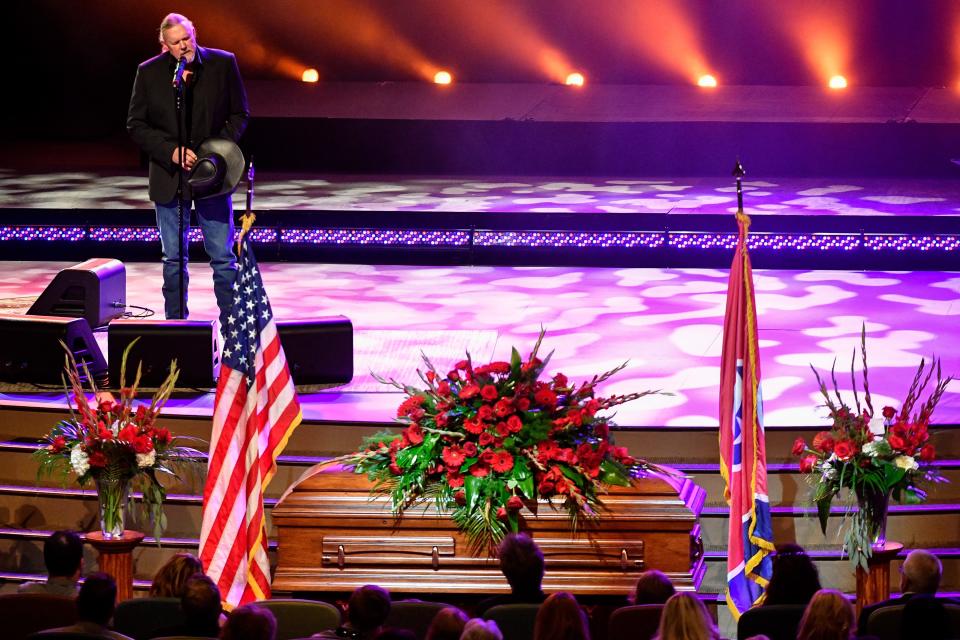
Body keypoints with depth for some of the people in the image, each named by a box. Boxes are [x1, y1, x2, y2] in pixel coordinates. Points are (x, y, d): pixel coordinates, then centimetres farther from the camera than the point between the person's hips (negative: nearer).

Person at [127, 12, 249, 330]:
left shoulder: (223, 64, -3)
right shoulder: (149, 73, -3)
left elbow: (240, 114, 4)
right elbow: (136, 125, 0)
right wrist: (171, 151, -13)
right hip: (169, 175, 1)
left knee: (223, 256, 2)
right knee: (174, 259, 8)